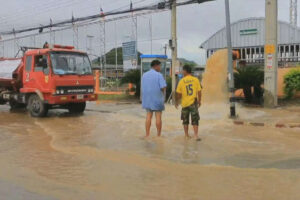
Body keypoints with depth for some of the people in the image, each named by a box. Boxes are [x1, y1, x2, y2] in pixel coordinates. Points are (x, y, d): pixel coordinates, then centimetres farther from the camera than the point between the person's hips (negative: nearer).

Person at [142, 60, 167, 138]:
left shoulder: (144, 75, 7)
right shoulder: (159, 75, -11)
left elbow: (143, 87, 11)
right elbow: (163, 87, -17)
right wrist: (163, 93, 2)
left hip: (147, 98, 5)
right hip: (157, 99, -5)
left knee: (148, 116, 10)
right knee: (158, 116, 4)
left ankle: (147, 134, 8)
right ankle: (159, 135, 9)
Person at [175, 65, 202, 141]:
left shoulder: (182, 81, -5)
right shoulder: (196, 80, -3)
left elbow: (178, 94, -2)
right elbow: (199, 92, -1)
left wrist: (176, 102, 12)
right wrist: (199, 101, 12)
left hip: (184, 103, 1)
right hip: (193, 102, -1)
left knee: (185, 120, 15)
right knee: (195, 120, 2)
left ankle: (186, 135, 21)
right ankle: (196, 135, -7)